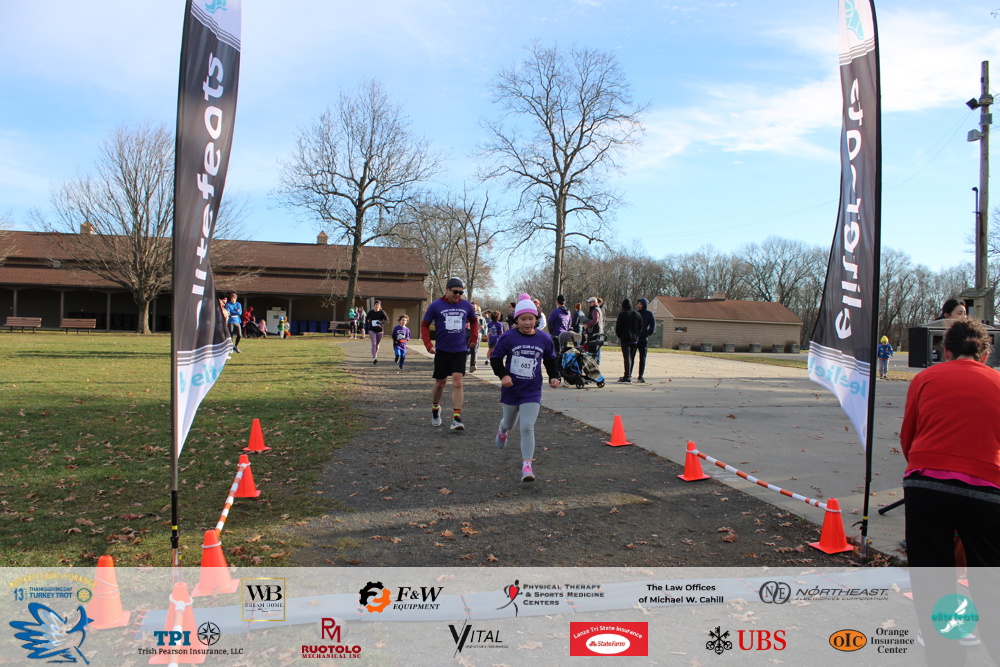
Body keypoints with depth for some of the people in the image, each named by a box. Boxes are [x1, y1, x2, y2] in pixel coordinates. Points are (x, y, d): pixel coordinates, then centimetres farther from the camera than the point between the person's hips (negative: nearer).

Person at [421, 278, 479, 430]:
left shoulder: (466, 305, 4)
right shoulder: (436, 305, -4)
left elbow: (474, 321, 22)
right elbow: (424, 325, 3)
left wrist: (474, 338, 11)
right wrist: (428, 344, -7)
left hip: (460, 350, 1)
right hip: (442, 350, -1)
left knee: (457, 383, -11)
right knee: (440, 383, 11)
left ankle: (456, 419, -11)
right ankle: (435, 409, 38)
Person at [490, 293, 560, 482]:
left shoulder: (545, 339, -3)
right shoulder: (508, 338, -10)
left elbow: (550, 360, 12)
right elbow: (495, 358, -4)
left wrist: (553, 377, -3)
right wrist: (503, 375, -19)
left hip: (532, 392, 0)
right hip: (511, 389, 1)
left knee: (527, 427, -11)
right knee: (509, 423, 22)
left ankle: (527, 466, -5)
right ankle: (502, 431, 60)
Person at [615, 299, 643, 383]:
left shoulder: (622, 314, -6)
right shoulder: (638, 315, 9)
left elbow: (618, 328, -4)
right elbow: (640, 328, 12)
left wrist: (619, 336, 11)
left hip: (625, 339, -5)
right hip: (635, 340, 5)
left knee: (627, 358, -8)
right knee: (632, 358, 12)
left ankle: (627, 377, -14)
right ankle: (628, 375, 20)